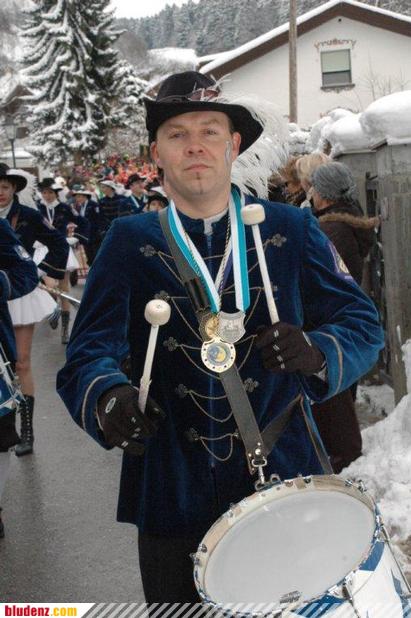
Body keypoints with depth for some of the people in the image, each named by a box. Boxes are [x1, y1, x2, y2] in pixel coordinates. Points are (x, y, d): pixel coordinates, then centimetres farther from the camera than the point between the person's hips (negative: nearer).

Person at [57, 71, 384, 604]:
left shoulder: (291, 231, 1)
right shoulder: (130, 242, -1)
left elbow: (363, 325, 0)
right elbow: (88, 353, -9)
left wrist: (315, 352, -22)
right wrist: (109, 399, -32)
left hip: (281, 482, 1)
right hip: (172, 496, 0)